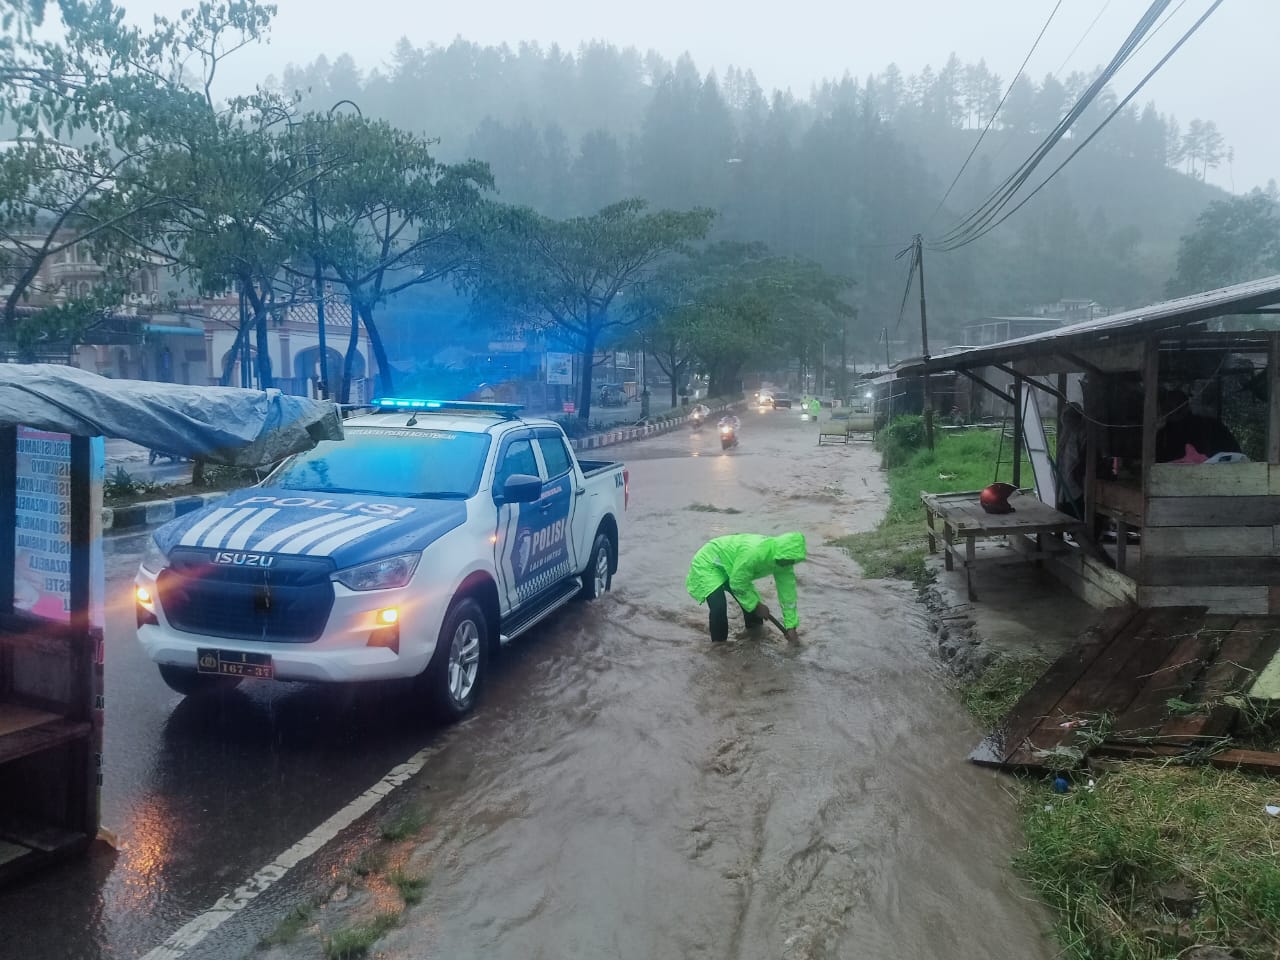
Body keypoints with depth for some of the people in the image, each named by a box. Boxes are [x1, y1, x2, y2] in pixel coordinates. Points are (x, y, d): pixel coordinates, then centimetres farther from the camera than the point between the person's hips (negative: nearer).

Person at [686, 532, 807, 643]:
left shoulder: (783, 558, -15)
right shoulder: (753, 553, -41)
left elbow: (788, 592, -7)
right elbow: (738, 584, -28)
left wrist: (791, 626, -6)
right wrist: (757, 606, -15)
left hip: (729, 565, 8)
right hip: (708, 563, -8)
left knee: (751, 602, 8)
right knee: (719, 606, -26)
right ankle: (719, 643, -4)